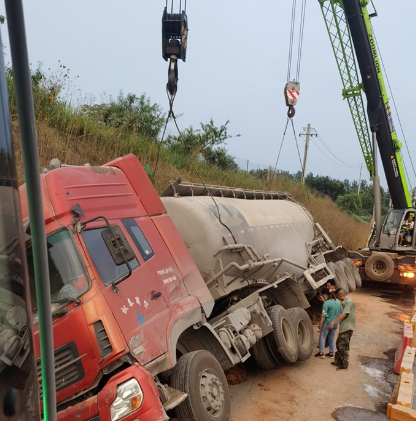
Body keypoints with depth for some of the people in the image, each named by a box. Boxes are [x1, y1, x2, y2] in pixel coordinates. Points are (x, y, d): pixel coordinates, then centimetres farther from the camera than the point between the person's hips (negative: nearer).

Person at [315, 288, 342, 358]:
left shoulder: (326, 303, -20)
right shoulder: (338, 302, 2)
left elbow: (324, 315, -20)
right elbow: (341, 313, 11)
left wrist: (320, 324, -11)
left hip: (327, 323, -7)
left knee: (322, 337, 8)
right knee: (332, 338, 18)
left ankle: (321, 353, 12)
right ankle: (331, 353, 25)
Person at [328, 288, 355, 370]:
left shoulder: (349, 302, -17)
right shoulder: (345, 302, 14)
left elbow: (344, 314, -26)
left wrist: (333, 322, -29)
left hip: (347, 328, -10)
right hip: (343, 328, 10)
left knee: (344, 347, -2)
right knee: (339, 345, 17)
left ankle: (344, 365, 7)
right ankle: (338, 361, 27)